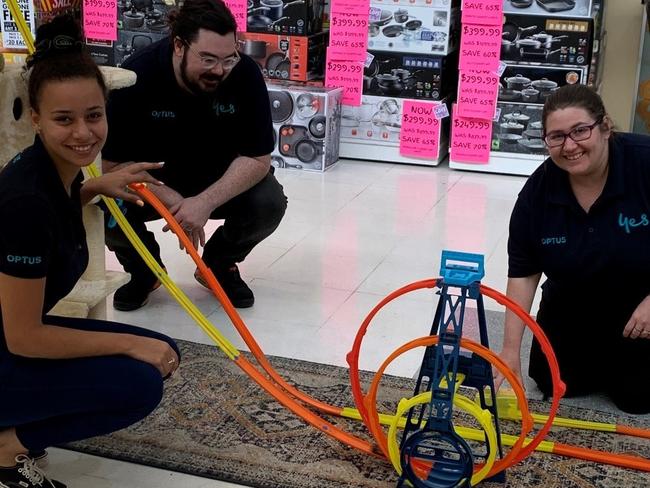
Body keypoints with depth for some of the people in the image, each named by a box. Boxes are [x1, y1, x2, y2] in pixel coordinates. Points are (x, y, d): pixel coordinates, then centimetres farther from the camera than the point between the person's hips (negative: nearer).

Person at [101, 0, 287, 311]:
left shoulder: (245, 73, -24)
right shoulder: (138, 75, -27)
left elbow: (258, 158, -19)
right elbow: (112, 163, -22)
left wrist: (205, 202, -33)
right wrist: (171, 201, -32)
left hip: (220, 179, 1)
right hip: (152, 181, -1)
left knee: (269, 203, -26)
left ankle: (219, 264, 7)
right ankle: (144, 271, 6)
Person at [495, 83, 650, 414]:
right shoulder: (538, 190, -19)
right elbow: (523, 271, -13)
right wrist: (510, 348, -16)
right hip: (574, 305, 3)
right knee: (553, 383, 5)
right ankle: (599, 356, 33)